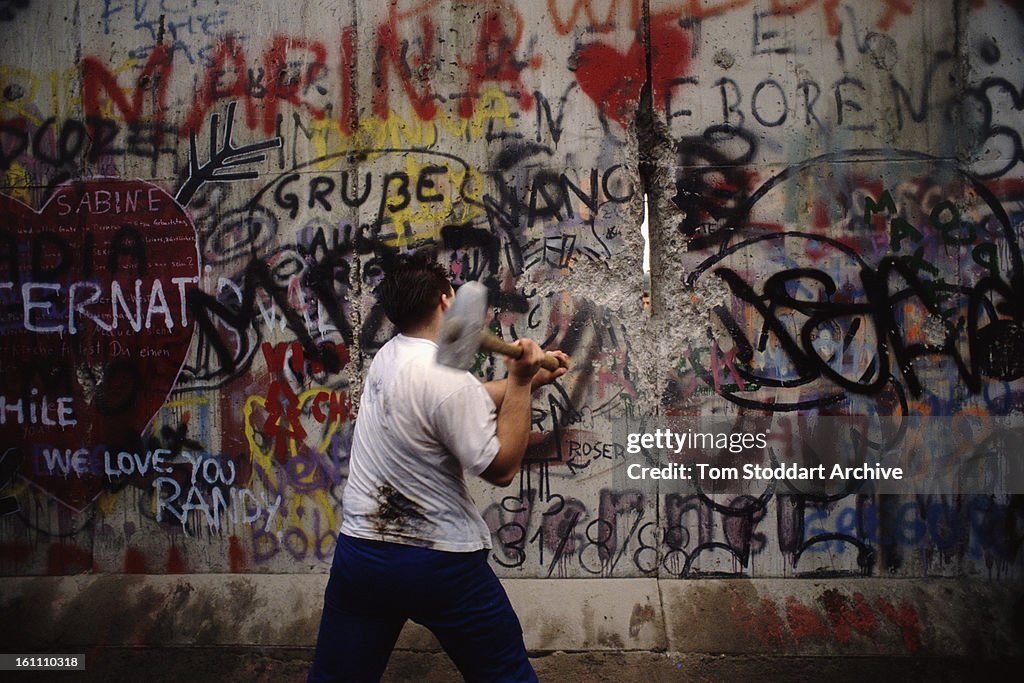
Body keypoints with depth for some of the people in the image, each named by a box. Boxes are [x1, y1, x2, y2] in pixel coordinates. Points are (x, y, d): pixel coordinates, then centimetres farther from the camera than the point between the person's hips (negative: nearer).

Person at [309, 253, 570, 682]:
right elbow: (502, 469, -13)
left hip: (360, 550, 7)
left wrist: (530, 379, 19)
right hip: (440, 563, -7)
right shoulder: (449, 380, -20)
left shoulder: (388, 357, 5)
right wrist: (520, 383, -11)